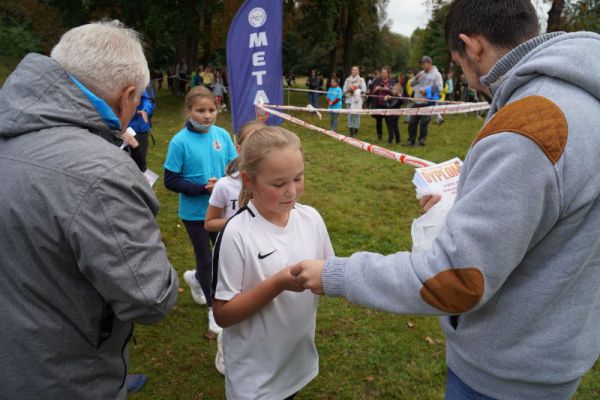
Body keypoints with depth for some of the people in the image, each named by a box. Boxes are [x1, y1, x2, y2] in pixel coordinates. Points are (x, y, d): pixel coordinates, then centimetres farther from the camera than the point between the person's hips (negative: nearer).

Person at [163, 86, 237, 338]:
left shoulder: (222, 135, -5)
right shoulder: (180, 141, -15)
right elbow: (170, 181, -13)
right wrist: (202, 188, -24)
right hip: (195, 212, -4)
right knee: (205, 259, 10)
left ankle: (195, 278, 48)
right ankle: (214, 310, 31)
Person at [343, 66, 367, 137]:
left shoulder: (361, 80, 4)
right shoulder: (347, 80, 10)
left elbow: (364, 90, 0)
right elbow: (344, 90, 8)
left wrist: (357, 91, -13)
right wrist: (349, 90, -10)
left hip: (358, 100, -1)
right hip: (349, 99, 1)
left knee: (357, 114, -4)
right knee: (350, 115, -2)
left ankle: (356, 131, 3)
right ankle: (351, 131, 3)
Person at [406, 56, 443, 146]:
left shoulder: (436, 74, -2)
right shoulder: (421, 73, 17)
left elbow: (439, 88, -11)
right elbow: (411, 84, 18)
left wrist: (426, 91, -16)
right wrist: (416, 78, -1)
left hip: (427, 103, -6)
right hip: (417, 102, 6)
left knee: (423, 123, -4)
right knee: (412, 122, 6)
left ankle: (421, 140, 9)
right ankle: (411, 140, 16)